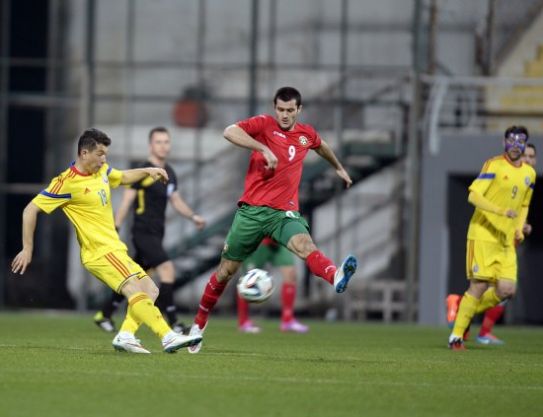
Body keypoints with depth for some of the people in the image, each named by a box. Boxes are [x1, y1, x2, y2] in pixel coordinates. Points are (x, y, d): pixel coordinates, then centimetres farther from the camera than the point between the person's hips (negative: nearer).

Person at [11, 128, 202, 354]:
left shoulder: (101, 170, 9)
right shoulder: (67, 182, -15)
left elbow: (123, 177, 32)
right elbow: (30, 210, -12)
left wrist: (147, 171, 15)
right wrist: (27, 249, -13)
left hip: (115, 249, 10)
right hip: (100, 252, -10)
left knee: (150, 290, 6)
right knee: (136, 291, -23)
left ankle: (125, 335, -2)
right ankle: (168, 337, -31)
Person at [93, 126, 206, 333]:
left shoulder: (169, 173, 13)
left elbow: (176, 200, 21)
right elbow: (126, 202, -10)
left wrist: (193, 216, 5)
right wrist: (114, 232, -13)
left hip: (156, 234, 8)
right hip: (143, 233, -8)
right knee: (167, 270, -20)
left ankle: (104, 315, 27)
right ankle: (172, 323, -19)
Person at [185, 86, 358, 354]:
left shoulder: (306, 134, 12)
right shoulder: (264, 124, -2)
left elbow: (321, 146, 38)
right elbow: (229, 132, -21)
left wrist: (339, 168, 52)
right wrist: (263, 148, -27)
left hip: (284, 212, 1)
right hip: (252, 210, -1)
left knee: (304, 244, -31)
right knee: (226, 270, 7)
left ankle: (336, 277, -62)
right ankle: (199, 323, 27)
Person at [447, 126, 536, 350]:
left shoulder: (529, 173, 14)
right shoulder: (494, 165, -7)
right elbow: (474, 195, -16)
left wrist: (519, 229, 10)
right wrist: (500, 211, -28)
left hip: (507, 240, 6)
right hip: (483, 234, -6)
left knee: (507, 290, -6)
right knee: (479, 285, -10)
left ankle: (468, 312, 20)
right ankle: (456, 335, 2)